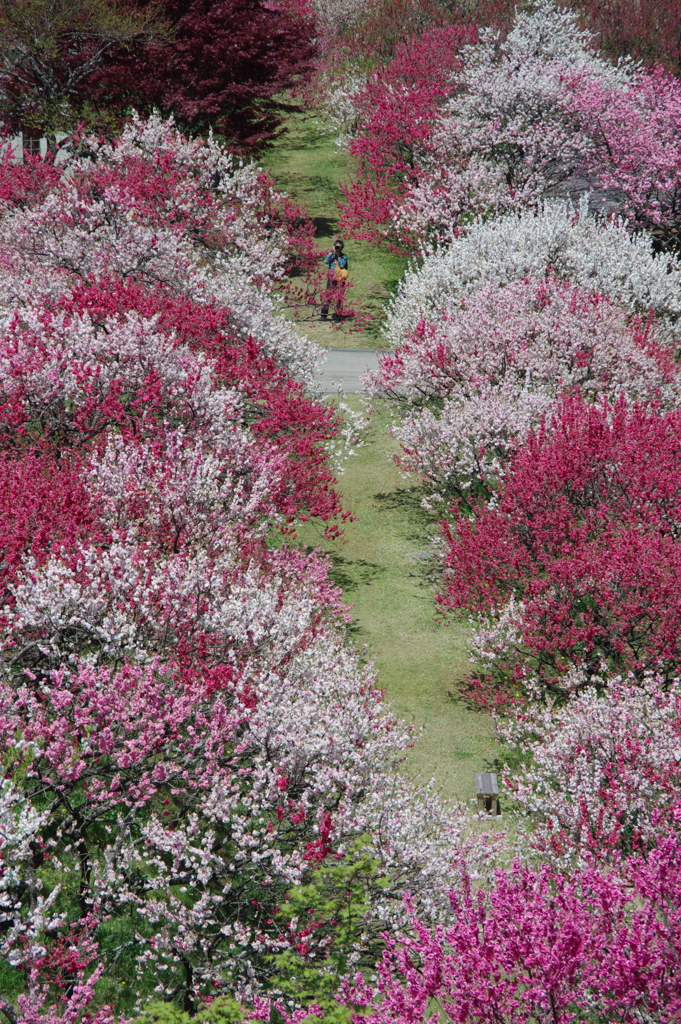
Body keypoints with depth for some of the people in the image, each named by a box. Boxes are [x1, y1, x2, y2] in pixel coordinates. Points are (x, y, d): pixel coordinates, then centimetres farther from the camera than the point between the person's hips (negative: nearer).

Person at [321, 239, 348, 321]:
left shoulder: (344, 256, 3)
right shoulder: (332, 255, 7)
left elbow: (342, 265, -11)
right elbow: (326, 261, -9)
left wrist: (338, 256, -10)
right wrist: (331, 253, -10)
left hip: (340, 279, -1)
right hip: (331, 278, 1)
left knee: (339, 297, -1)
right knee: (328, 296, -1)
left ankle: (337, 315, 5)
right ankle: (324, 314, 5)